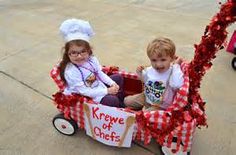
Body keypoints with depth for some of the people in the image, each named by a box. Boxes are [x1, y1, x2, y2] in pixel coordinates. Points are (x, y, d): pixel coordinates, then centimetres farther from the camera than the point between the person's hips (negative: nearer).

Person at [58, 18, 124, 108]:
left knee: (118, 77, 12)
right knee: (112, 100, -24)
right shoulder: (70, 72, -30)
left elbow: (100, 74, 5)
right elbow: (84, 91, -26)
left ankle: (121, 103, 22)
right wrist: (107, 91, -24)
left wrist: (112, 83, -8)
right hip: (91, 97, -8)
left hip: (100, 86, 8)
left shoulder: (92, 59, -11)